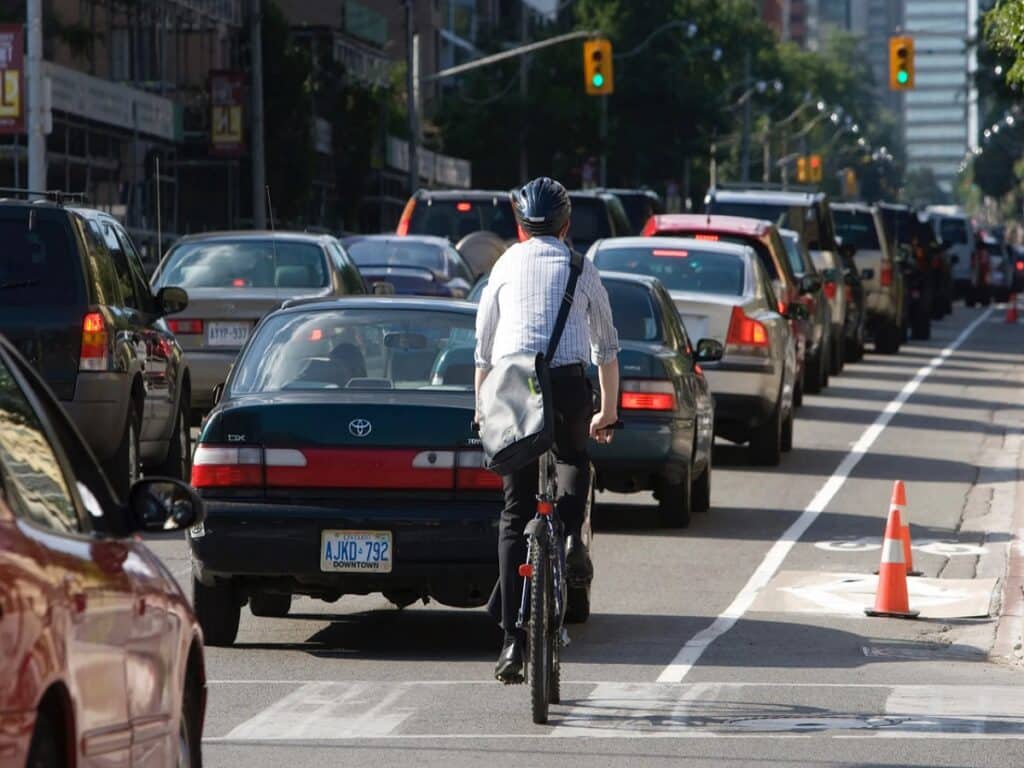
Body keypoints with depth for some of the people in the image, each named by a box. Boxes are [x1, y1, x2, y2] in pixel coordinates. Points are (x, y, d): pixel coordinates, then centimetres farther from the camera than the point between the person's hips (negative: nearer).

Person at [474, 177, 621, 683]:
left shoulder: (506, 266, 16)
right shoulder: (581, 269, 14)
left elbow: (483, 350, 18)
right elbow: (606, 347, 18)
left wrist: (481, 410, 26)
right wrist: (608, 411, 26)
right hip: (569, 381, 0)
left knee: (515, 515, 4)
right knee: (574, 458, 34)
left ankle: (513, 636, -2)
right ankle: (572, 537, 5)